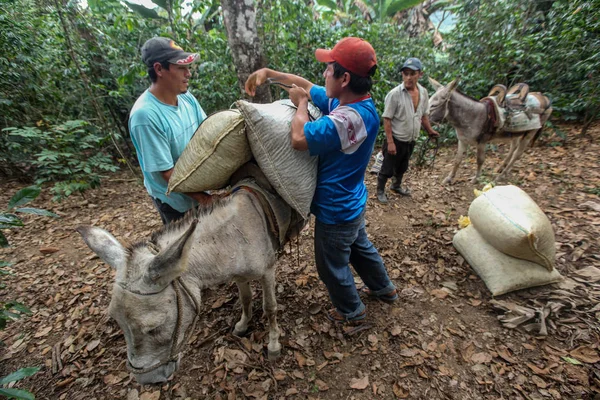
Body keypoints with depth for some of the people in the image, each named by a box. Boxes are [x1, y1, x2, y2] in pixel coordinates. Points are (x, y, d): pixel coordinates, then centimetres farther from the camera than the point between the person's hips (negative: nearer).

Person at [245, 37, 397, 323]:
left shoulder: (348, 118, -33)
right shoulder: (351, 102, -2)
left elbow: (299, 139, -35)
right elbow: (307, 86, 7)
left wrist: (300, 103, -17)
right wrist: (269, 73, 1)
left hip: (336, 212, -9)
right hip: (352, 203, 9)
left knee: (332, 266, 16)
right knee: (360, 247, 31)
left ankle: (351, 310, 43)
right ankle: (384, 288, 55)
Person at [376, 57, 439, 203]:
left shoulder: (423, 92, 0)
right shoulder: (395, 94, -18)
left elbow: (424, 115, 13)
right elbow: (387, 119, -18)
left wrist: (430, 130, 8)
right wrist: (390, 142, -22)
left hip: (411, 140, 6)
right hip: (396, 140, -6)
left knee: (403, 167, 24)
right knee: (387, 168, 6)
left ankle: (396, 186, 46)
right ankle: (380, 190, 26)